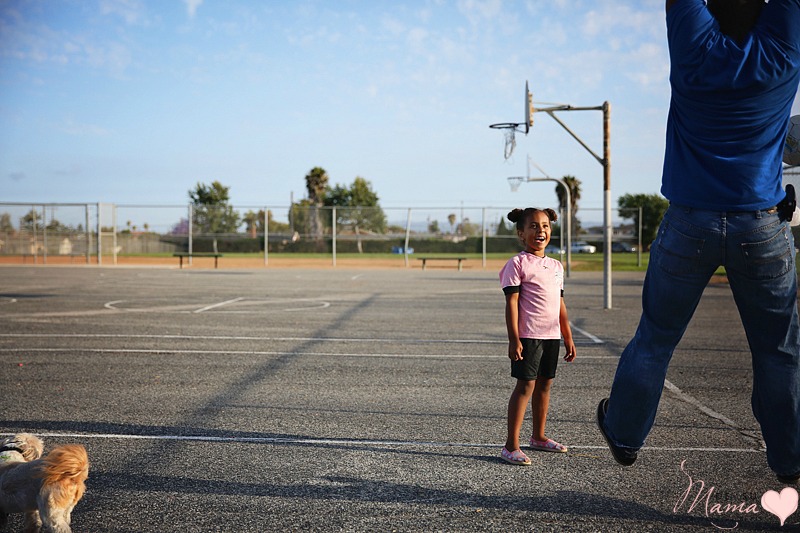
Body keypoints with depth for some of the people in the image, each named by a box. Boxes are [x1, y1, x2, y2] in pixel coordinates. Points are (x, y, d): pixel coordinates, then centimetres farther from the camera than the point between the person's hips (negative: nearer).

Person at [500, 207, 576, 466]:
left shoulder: (556, 266, 14)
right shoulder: (517, 263, -6)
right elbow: (511, 303, -11)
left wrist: (568, 337, 18)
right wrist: (513, 339, -17)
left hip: (551, 335, 7)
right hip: (528, 335, -7)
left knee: (544, 384, 14)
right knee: (525, 386, -8)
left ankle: (538, 436, 29)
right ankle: (511, 445, -5)